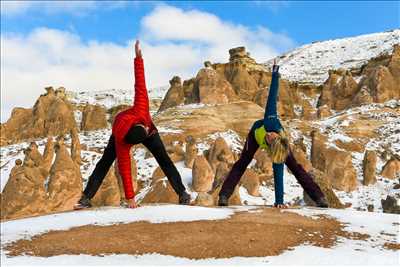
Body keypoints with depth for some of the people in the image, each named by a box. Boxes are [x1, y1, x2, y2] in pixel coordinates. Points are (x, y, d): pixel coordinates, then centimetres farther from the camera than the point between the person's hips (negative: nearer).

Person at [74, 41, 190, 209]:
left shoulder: (140, 109, -44)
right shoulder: (121, 141, -43)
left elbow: (140, 84, -39)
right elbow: (124, 169, -39)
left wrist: (138, 58, -43)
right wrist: (130, 198, -37)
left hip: (145, 128, 2)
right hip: (123, 134, -2)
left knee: (164, 160, -9)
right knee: (105, 162, -12)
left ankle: (182, 193, -7)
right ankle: (86, 198, -6)